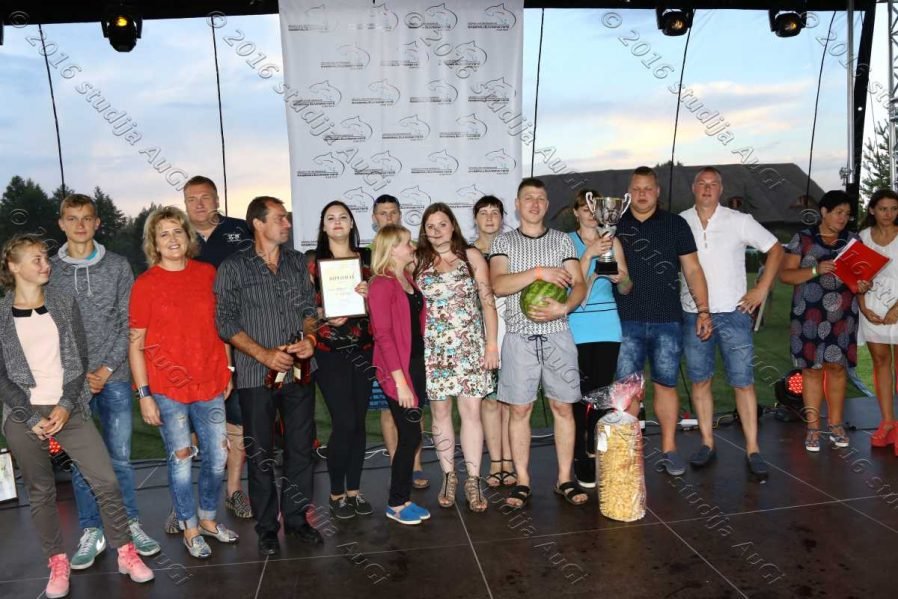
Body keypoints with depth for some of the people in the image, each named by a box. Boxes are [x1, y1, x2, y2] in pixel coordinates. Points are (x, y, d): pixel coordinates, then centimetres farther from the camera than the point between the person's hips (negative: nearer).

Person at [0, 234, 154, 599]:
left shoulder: (65, 304, 5)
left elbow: (80, 360, 3)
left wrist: (66, 406, -8)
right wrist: (33, 419, -8)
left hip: (69, 409, 1)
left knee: (106, 480, -5)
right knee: (41, 492, 8)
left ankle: (126, 553, 10)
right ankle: (57, 562, 24)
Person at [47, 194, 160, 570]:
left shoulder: (118, 266, 2)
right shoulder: (49, 271, 3)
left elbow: (129, 324, 0)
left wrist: (108, 367, -8)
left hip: (114, 377, 0)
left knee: (120, 456, 7)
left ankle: (130, 525, 21)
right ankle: (91, 532, 20)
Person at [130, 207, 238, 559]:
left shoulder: (207, 274, 4)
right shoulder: (145, 285, -5)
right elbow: (136, 344, -4)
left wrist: (226, 371, 8)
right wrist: (144, 395, -7)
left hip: (209, 385, 3)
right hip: (167, 389, -3)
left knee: (217, 458, 10)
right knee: (181, 461, 7)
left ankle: (208, 519, 33)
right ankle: (190, 529, 26)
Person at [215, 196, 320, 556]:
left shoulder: (297, 262, 9)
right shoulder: (233, 267, -3)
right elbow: (225, 322, -5)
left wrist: (309, 337, -6)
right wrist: (264, 354, -14)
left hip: (299, 370, 3)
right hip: (256, 375, -3)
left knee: (301, 447, 9)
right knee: (261, 454, 7)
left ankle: (296, 517, 26)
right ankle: (266, 527, 22)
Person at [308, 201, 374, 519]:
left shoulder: (366, 258, 8)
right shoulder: (314, 262, 0)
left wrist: (370, 294, -10)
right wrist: (324, 314, -19)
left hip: (363, 349, 4)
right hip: (329, 352, -3)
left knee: (359, 422, 8)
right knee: (344, 423, -5)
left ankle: (354, 490, 22)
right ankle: (336, 493, 14)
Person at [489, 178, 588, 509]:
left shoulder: (562, 240, 10)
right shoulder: (503, 242, 6)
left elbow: (579, 285, 3)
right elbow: (498, 285, -10)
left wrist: (563, 308, -17)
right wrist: (539, 271, -18)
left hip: (557, 335, 1)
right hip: (520, 337, -1)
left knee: (563, 407, 5)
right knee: (520, 410, 3)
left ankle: (565, 479, 17)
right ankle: (522, 481, 14)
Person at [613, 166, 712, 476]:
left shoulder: (675, 224, 8)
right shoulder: (615, 226, 8)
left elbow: (692, 270, 7)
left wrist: (703, 310, 1)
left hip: (667, 321, 0)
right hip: (626, 321, 0)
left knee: (665, 384, 6)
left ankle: (669, 450, 18)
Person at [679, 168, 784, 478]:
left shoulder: (739, 221, 0)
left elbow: (775, 249, 6)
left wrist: (761, 290, -1)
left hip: (733, 313, -1)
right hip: (693, 315, 2)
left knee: (743, 382, 0)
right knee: (700, 381, 7)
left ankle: (752, 449, 9)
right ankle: (707, 443, 19)